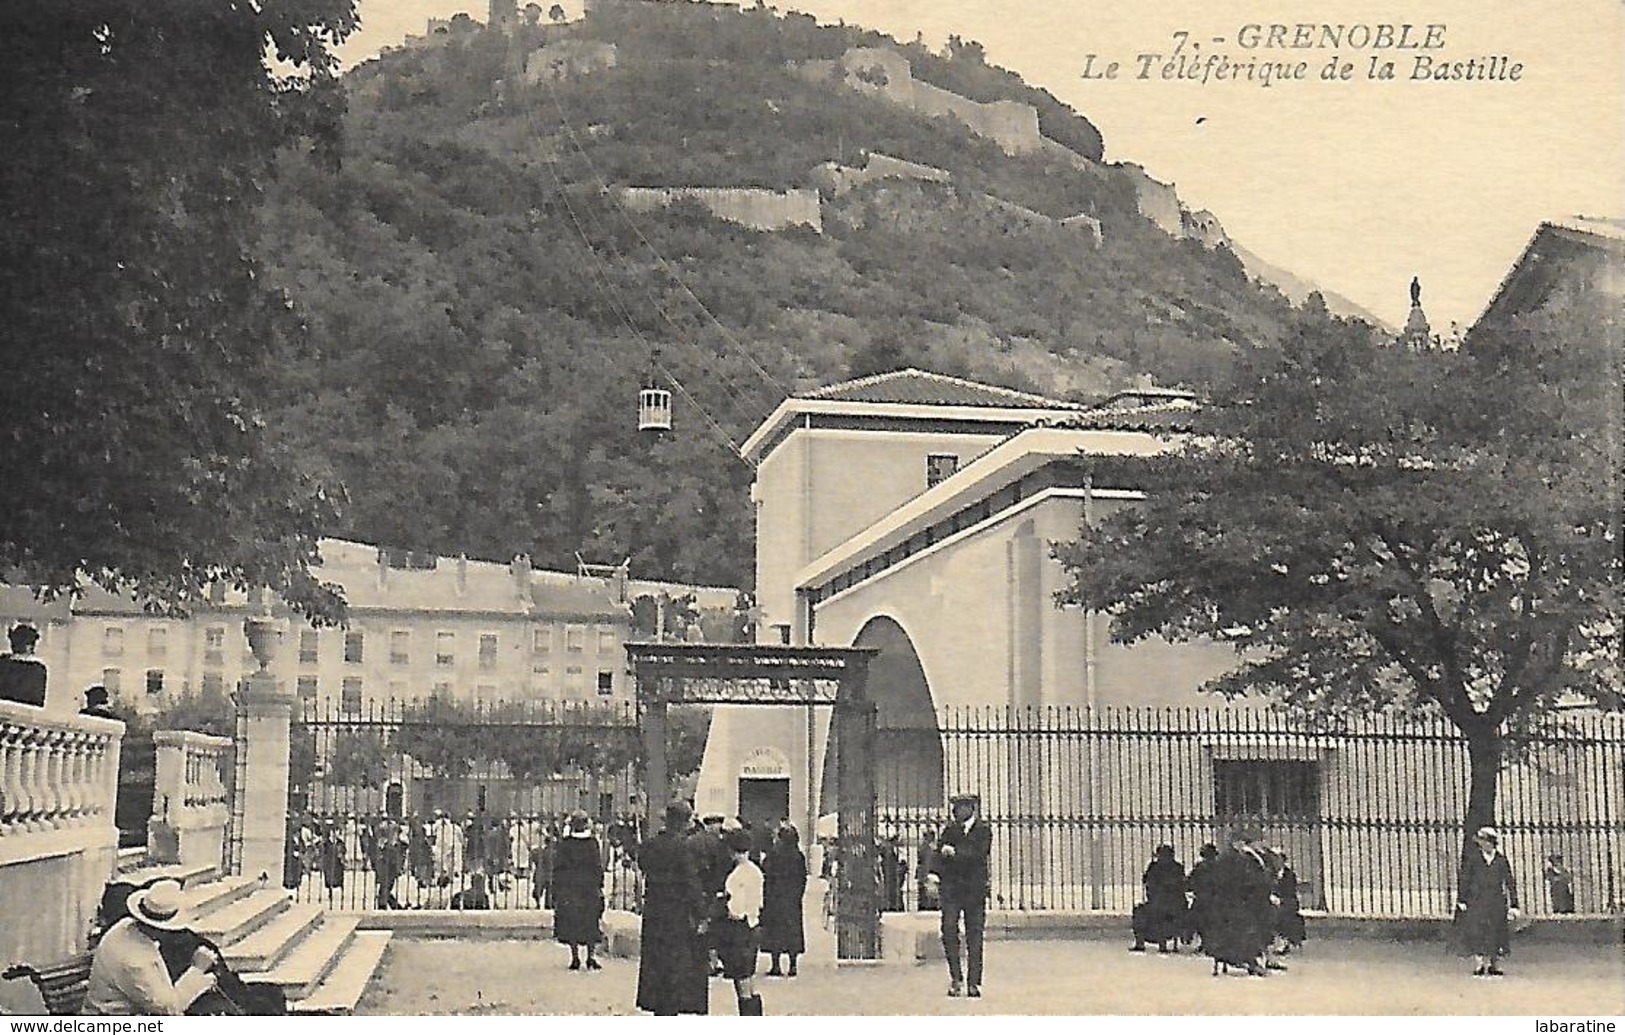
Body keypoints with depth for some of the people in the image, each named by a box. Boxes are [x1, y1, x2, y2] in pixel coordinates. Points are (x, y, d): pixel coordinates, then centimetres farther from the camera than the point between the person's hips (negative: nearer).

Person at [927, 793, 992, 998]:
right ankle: (956, 978, 1)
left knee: (974, 935, 0)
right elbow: (939, 853, 4)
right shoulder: (949, 830, 13)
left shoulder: (983, 830, 4)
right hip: (950, 886, 2)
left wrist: (955, 852, -16)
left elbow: (979, 854, -10)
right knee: (949, 930, -9)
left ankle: (974, 983, 5)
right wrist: (934, 876, -10)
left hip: (975, 887, -2)